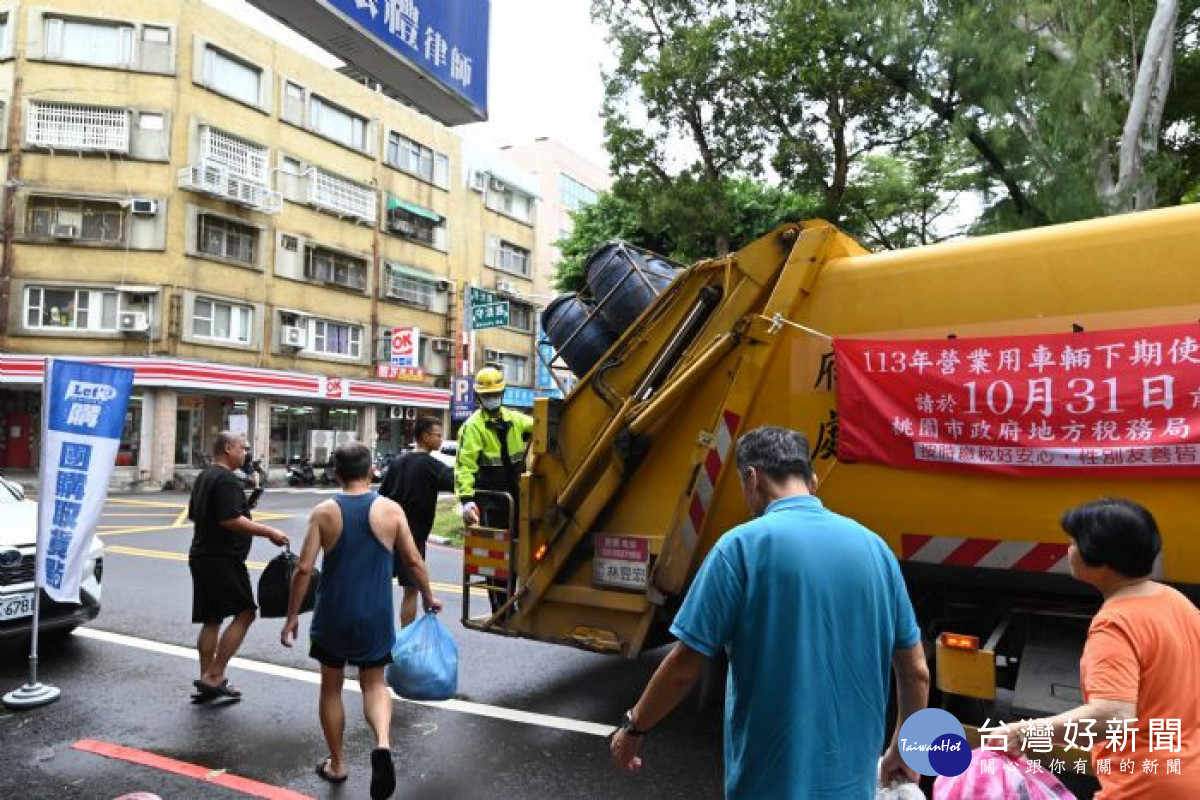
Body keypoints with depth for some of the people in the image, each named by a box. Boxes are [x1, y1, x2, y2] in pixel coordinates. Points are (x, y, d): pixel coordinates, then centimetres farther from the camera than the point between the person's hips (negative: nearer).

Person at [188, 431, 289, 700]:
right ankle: (214, 676, -7)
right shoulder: (226, 479, -16)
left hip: (202, 557, 10)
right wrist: (269, 532, -22)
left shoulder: (204, 477, 16)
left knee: (211, 619, 12)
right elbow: (231, 520, -25)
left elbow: (193, 515, 25)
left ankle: (207, 681, 16)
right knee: (245, 613, -5)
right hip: (223, 559, -10)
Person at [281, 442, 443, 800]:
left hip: (333, 616, 0)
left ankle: (337, 764, 29)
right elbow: (413, 561, -2)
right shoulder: (391, 510, -7)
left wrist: (292, 616, 2)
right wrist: (429, 597, 15)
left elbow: (303, 569, -10)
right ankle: (382, 743, -8)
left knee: (331, 687, 19)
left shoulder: (324, 512, -8)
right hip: (375, 617, 0)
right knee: (374, 683, 17)